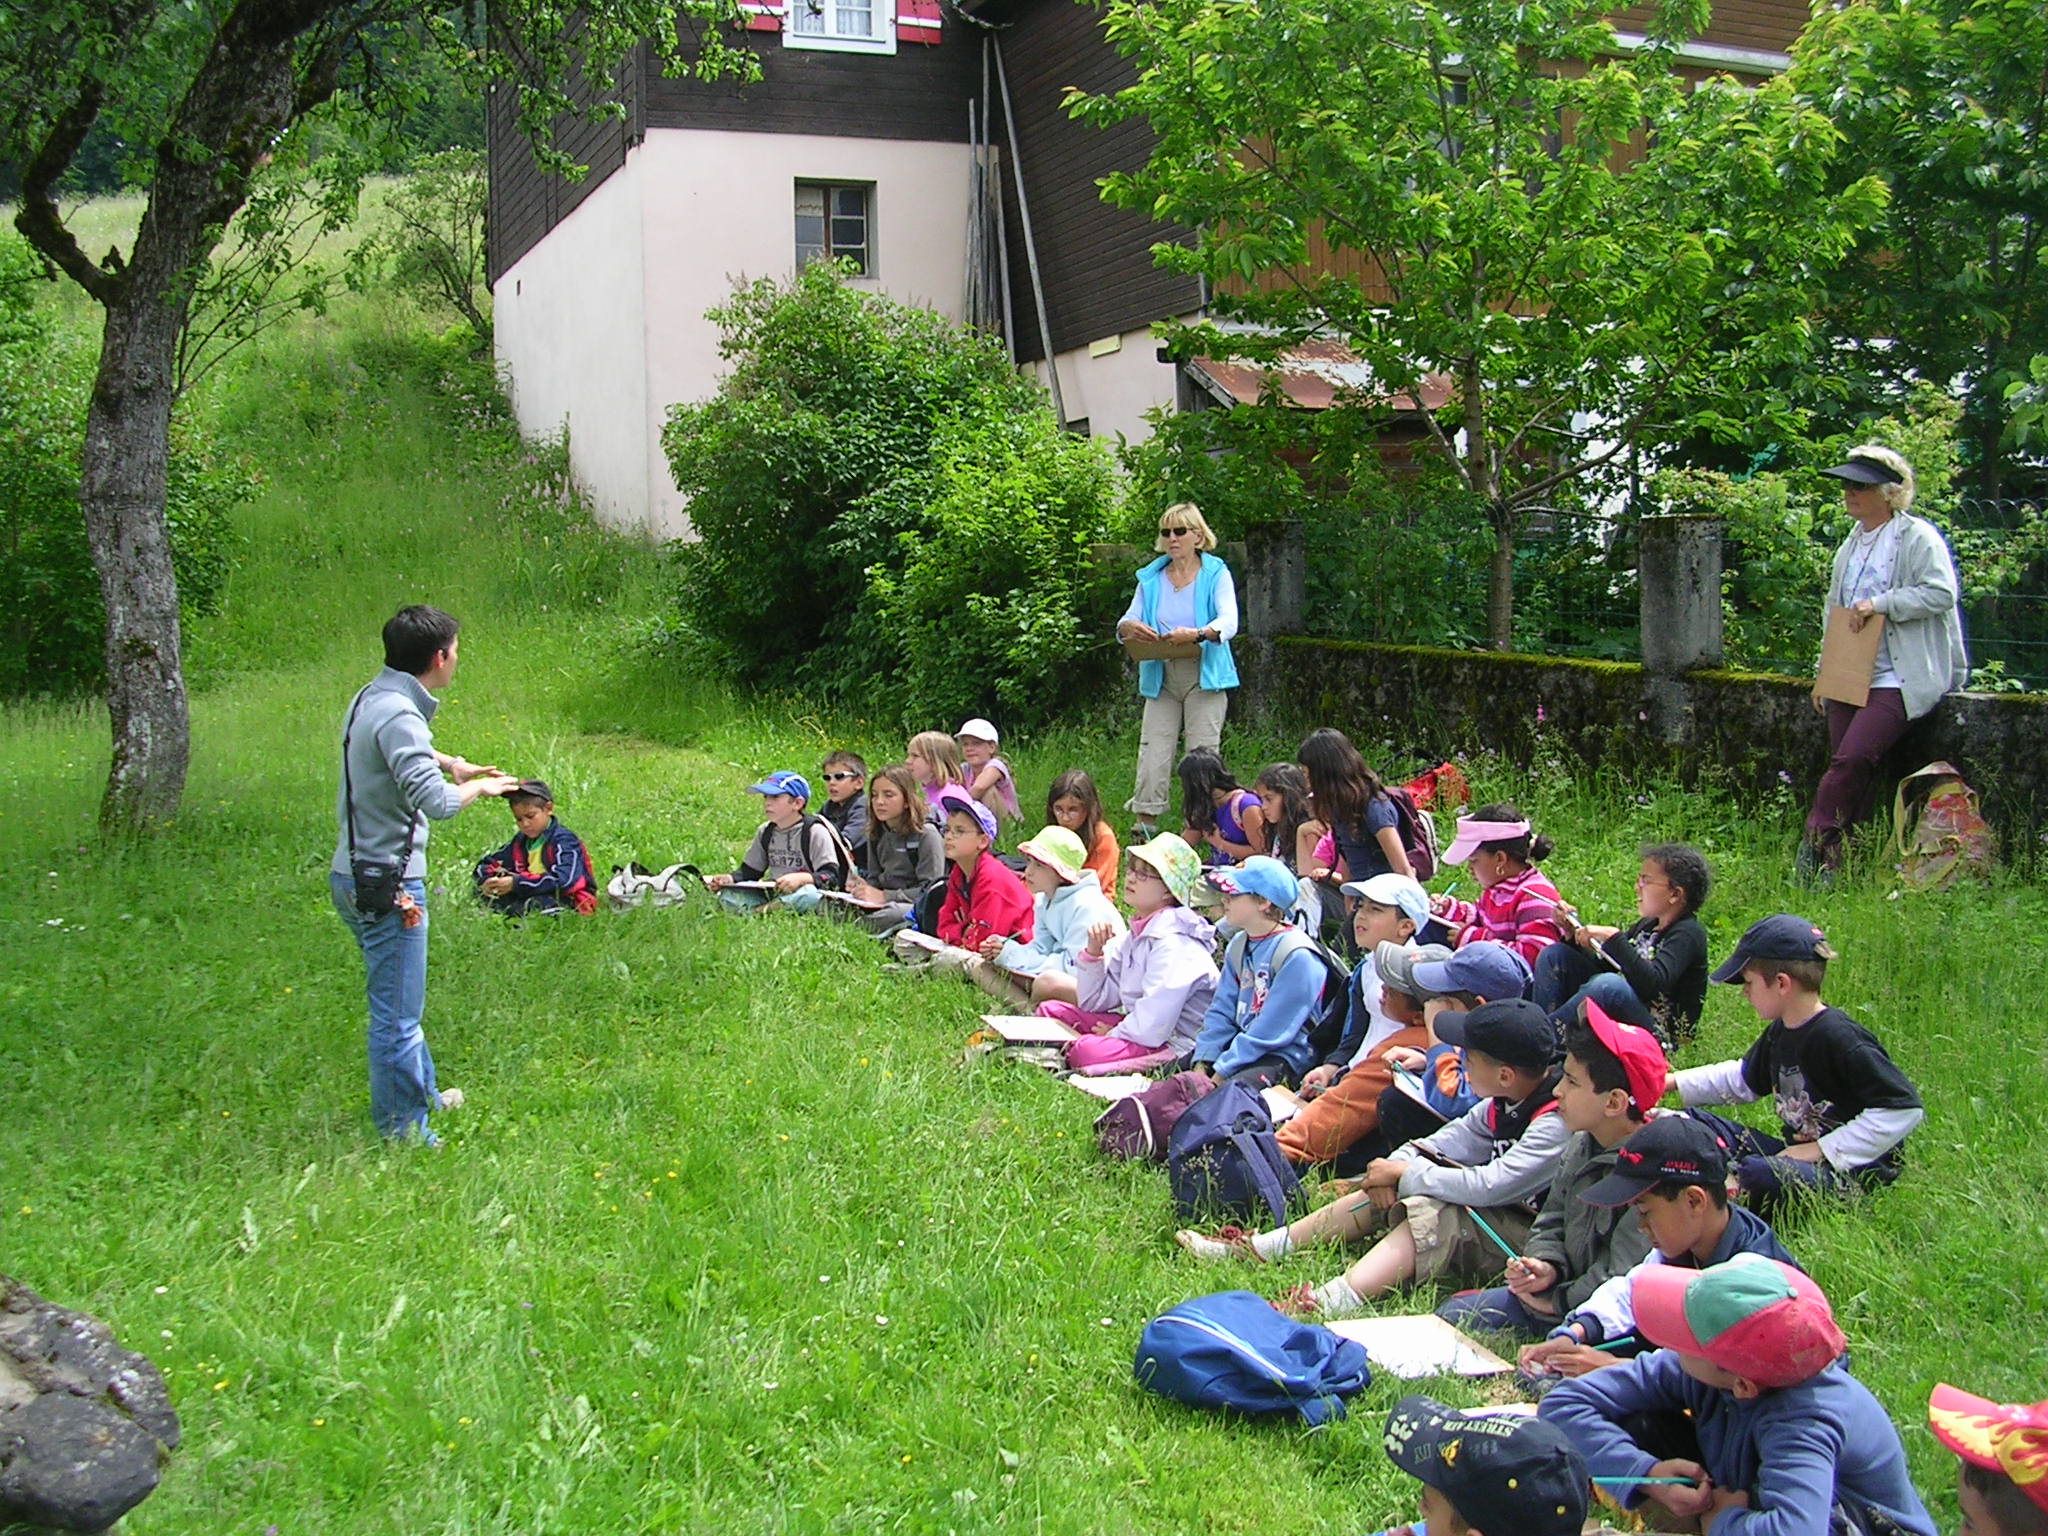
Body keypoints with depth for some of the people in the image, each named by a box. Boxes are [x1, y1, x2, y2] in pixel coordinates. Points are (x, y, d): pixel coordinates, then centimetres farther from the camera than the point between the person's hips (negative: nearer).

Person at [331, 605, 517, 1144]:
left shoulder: (373, 698, 10)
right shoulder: (398, 715, -22)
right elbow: (436, 802, -30)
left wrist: (449, 762, 24)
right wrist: (480, 788, -12)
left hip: (356, 875, 11)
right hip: (386, 884, -11)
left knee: (399, 1003, 25)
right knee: (397, 1014, 0)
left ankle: (422, 1095, 41)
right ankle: (402, 1131, 11)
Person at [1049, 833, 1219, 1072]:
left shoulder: (1174, 943, -20)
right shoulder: (1134, 936, 10)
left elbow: (1152, 1026, -27)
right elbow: (1092, 1003, 12)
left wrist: (1115, 1034, -8)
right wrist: (1093, 952, -2)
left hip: (1173, 1044, -10)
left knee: (1086, 1051, -34)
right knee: (1050, 1010, 10)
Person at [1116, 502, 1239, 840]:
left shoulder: (1216, 573, 0)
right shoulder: (1151, 577, 11)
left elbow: (1229, 622, -13)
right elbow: (1128, 620, 8)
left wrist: (1198, 634, -34)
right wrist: (1128, 627, -18)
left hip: (1204, 677, -3)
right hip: (1161, 678, 3)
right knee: (1152, 752, -4)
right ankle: (1144, 830, 0)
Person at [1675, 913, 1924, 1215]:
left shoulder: (1840, 1039, -20)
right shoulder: (1779, 1032, 9)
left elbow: (1904, 1109, -23)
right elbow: (1744, 1081, 28)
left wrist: (1823, 1150, -20)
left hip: (1852, 1169, -10)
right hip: (1796, 1153, 10)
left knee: (1756, 1173, -37)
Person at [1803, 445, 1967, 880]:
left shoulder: (1919, 537, -5)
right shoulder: (1852, 544, 19)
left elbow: (1941, 592, -17)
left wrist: (1880, 604, -20)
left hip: (1897, 678, -7)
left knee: (1853, 757, -21)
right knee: (1844, 764, 3)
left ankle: (1817, 841, -13)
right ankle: (1838, 858, 6)